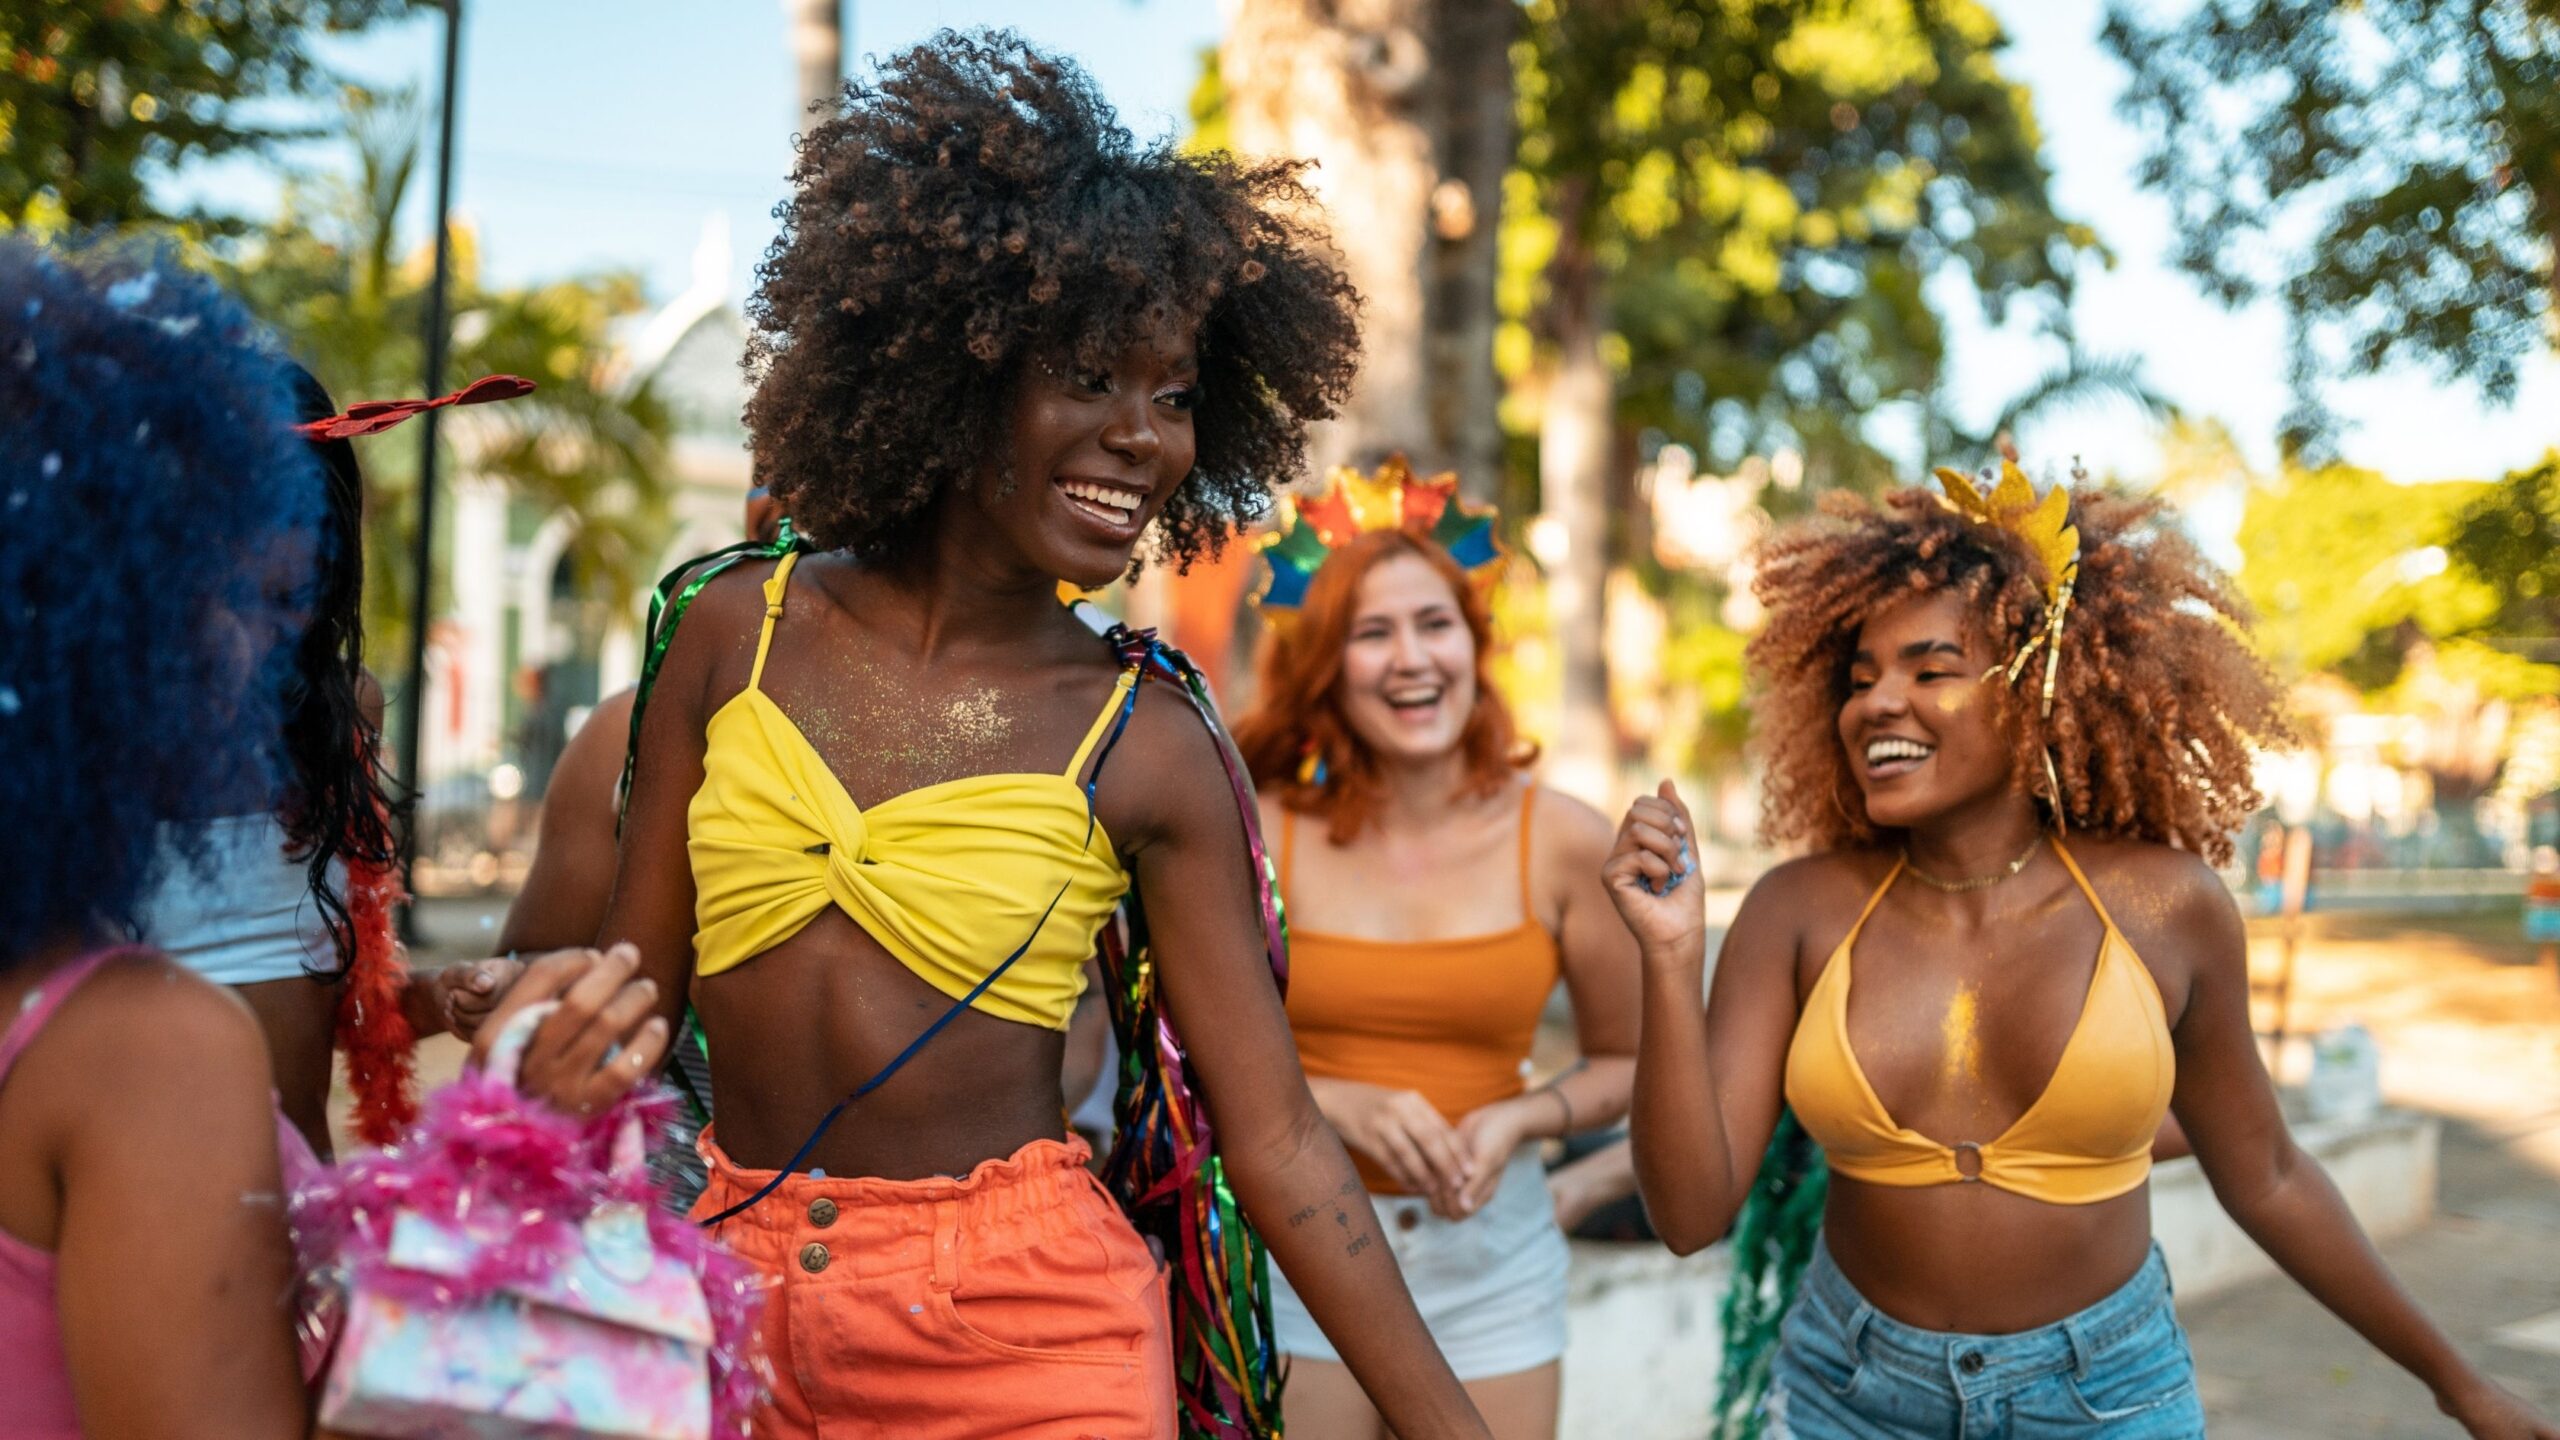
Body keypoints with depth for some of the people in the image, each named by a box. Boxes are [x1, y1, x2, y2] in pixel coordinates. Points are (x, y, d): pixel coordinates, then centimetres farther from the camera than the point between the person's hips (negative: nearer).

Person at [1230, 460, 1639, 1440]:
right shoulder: (1264, 833, -8)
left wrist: (1520, 1118, -11)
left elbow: (1626, 1062, 6)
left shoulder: (1564, 842, -5)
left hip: (1491, 1260, 1)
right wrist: (1335, 1103, -17)